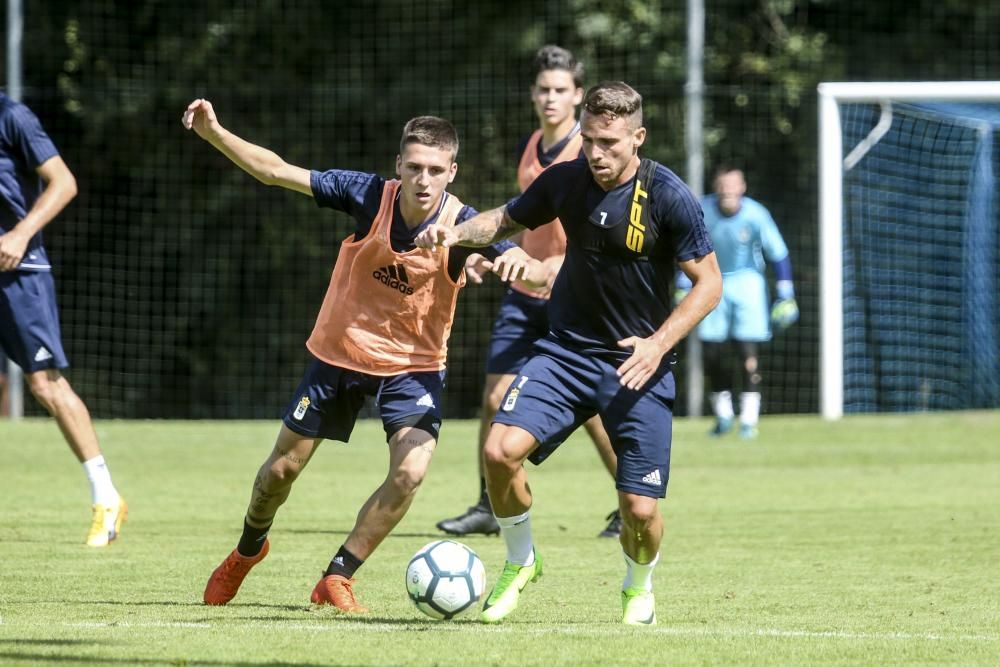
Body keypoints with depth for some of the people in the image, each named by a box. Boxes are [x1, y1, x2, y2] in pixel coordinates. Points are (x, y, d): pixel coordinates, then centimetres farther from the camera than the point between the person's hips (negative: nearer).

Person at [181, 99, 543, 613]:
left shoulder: (462, 227, -22)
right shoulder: (370, 196, -20)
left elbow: (535, 278, -34)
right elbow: (275, 171, -16)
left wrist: (518, 261, -57)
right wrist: (213, 133, -27)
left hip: (413, 365, -1)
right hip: (340, 352, 1)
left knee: (410, 471, -21)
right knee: (283, 468, 11)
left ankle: (337, 579, -1)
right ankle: (248, 550, 44)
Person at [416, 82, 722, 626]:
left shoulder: (669, 198, -14)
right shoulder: (566, 181, -2)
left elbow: (709, 283, -8)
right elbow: (506, 220, 16)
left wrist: (658, 344, -20)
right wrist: (456, 233, -5)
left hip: (639, 363, -3)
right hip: (567, 350, 3)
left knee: (640, 508, -8)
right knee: (501, 449, -20)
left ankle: (639, 586, 28)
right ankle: (520, 561, 7)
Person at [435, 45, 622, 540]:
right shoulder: (530, 147, 10)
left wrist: (568, 262, -37)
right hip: (525, 294, 6)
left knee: (592, 410, -5)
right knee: (495, 397, -1)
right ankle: (488, 508, 7)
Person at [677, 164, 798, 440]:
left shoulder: (755, 215, -16)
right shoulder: (702, 212, -11)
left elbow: (778, 254, -6)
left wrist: (785, 295, -5)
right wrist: (683, 289, 2)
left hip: (747, 281, -2)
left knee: (748, 349, -12)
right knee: (710, 352, -3)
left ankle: (749, 419, -8)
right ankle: (723, 414, 15)